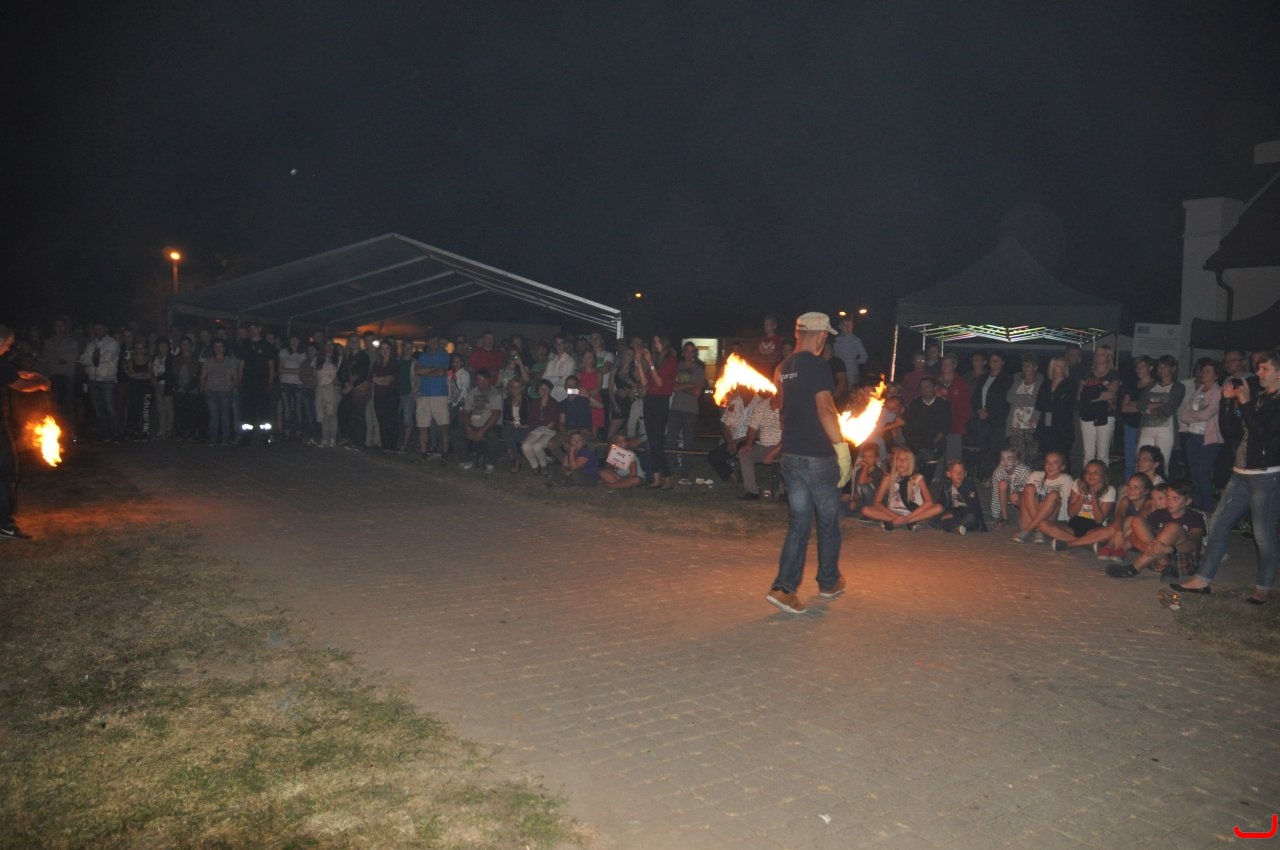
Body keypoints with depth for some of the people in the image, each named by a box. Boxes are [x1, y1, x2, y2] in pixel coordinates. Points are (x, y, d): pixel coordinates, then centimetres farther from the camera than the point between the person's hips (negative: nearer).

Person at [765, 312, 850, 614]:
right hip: (818, 457, -7)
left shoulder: (784, 368, 10)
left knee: (798, 522, 9)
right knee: (829, 522, 12)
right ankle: (829, 583, 26)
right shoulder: (817, 366, -14)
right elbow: (825, 410, -24)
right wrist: (842, 447, -21)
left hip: (791, 455, 7)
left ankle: (784, 587, 0)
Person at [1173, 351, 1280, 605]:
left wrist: (1245, 403, -15)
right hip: (1242, 473, 8)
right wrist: (1229, 401, 2)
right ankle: (1203, 579, 13)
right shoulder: (1258, 398, 14)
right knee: (1217, 524, 7)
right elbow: (1230, 427, 15)